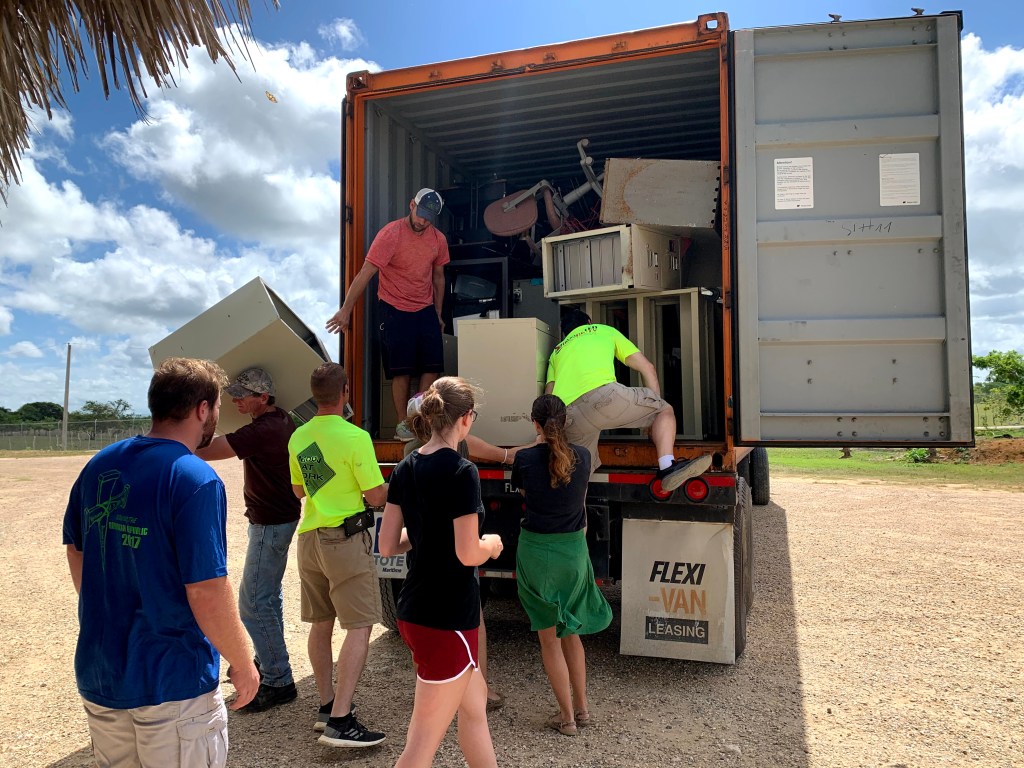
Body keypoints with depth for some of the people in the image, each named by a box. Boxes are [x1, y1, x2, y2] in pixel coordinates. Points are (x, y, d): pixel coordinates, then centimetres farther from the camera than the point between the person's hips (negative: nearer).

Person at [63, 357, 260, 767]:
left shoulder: (98, 465, 1)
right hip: (171, 682, -7)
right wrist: (243, 663, -9)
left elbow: (76, 554, 12)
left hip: (98, 673, 7)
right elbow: (207, 594, -23)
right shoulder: (196, 480, -21)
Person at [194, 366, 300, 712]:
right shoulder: (281, 420, 5)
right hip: (279, 517, 11)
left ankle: (278, 682, 1)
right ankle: (268, 662, 37)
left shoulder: (261, 431, -26)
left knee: (254, 602, -6)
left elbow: (203, 451, -29)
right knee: (268, 596, 22)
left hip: (271, 524, -11)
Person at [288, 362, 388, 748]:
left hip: (310, 538, 8)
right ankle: (340, 721, -6)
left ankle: (327, 706, 27)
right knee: (359, 629, -3)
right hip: (346, 539, -8)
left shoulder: (298, 437, 5)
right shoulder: (354, 438, -18)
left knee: (321, 624, 16)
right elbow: (377, 496, -13)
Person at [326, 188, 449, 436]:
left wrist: (438, 313, 16)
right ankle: (403, 423, 12)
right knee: (401, 371, -1)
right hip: (395, 311, -5)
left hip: (426, 311, 5)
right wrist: (346, 309, -19)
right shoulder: (390, 234, -15)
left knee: (432, 367, 1)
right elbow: (365, 274, -17)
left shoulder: (438, 239, 1)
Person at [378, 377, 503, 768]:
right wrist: (492, 543, 0)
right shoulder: (461, 472, -18)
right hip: (448, 618, -8)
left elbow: (387, 546, 6)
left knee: (474, 703, 26)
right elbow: (469, 554, -20)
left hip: (413, 611, 8)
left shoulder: (405, 468, 4)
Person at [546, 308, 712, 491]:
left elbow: (548, 398, 20)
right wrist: (655, 408, 30)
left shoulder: (556, 352, 36)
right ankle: (667, 467, -9)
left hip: (567, 418, 4)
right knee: (665, 411, 12)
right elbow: (647, 368, 25)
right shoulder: (605, 330, 30)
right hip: (602, 394, -4)